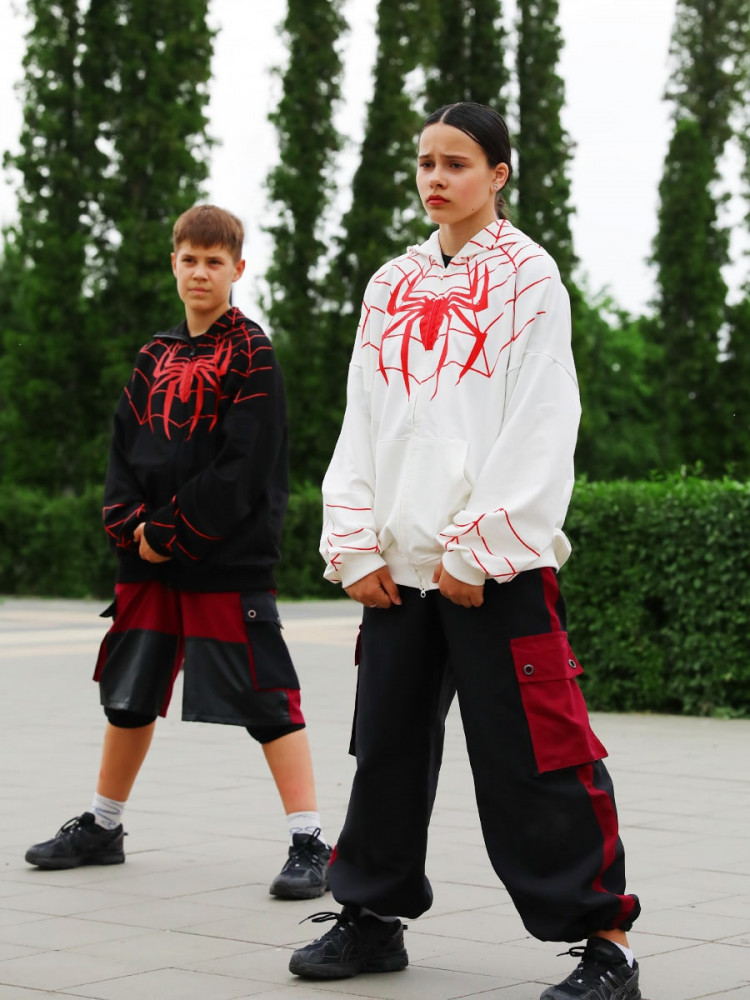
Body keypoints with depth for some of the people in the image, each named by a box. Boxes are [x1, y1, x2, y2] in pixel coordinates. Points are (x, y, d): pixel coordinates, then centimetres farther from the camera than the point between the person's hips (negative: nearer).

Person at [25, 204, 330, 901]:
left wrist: (170, 532, -15)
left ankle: (308, 843, -4)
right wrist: (131, 525, -5)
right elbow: (125, 446, 12)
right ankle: (101, 828, 30)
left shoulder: (251, 353, -6)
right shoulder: (157, 355, 15)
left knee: (264, 696, -9)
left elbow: (245, 467, -14)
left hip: (228, 558, -7)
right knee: (129, 693, 15)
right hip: (149, 556, 7)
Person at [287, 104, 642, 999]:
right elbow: (362, 421, 15)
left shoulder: (528, 277, -1)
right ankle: (374, 912, 27)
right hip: (397, 564, 6)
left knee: (533, 759, -7)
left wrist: (477, 549, -13)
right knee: (388, 743, 13)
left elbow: (541, 428, -8)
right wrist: (354, 543, 3)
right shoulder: (392, 285, 15)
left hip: (495, 567, -6)